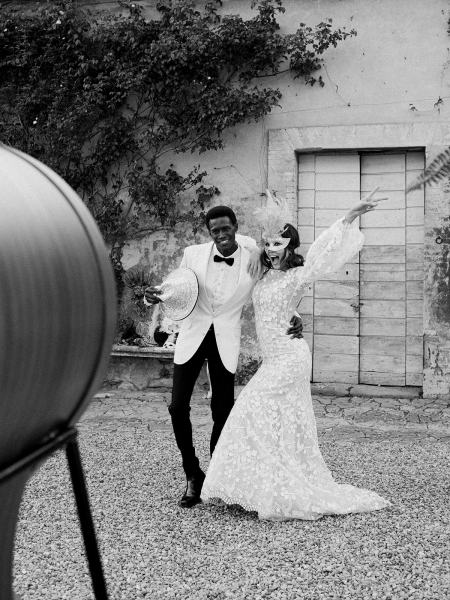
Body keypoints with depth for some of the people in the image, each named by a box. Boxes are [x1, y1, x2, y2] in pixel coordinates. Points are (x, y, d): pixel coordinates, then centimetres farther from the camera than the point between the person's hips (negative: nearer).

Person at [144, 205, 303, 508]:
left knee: (223, 411, 4)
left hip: (225, 342, -1)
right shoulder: (193, 254, -5)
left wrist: (292, 318, -14)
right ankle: (193, 476, 14)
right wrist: (155, 296, -12)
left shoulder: (253, 260, -8)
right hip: (193, 335, 1)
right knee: (178, 407, -4)